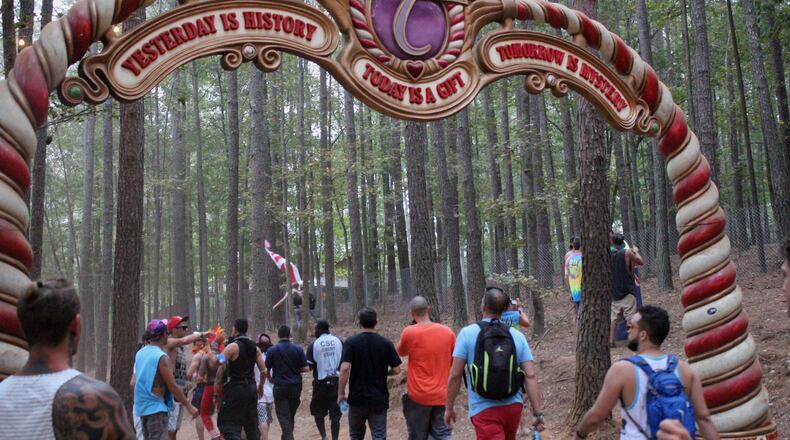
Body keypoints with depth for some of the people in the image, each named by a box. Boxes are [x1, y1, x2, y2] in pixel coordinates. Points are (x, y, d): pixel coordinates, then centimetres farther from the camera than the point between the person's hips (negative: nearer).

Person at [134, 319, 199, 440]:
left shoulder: (140, 353, 7)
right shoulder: (161, 357, -18)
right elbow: (173, 386, -18)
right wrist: (189, 406, -13)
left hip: (142, 406, 9)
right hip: (156, 407, -9)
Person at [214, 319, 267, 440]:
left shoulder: (232, 347, -10)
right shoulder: (255, 348, 8)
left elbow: (220, 372, -15)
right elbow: (264, 372, 8)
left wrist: (216, 394, -9)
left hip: (235, 389, -6)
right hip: (251, 389, 6)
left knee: (229, 425, -4)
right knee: (252, 425, 16)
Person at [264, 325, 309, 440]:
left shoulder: (272, 350, -5)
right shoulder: (298, 349, -2)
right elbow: (306, 368, -4)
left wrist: (271, 379, 19)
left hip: (280, 387, -2)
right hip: (295, 387, 2)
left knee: (283, 417, 0)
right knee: (291, 416, 17)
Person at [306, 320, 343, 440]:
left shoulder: (314, 345, -6)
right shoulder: (338, 341, 2)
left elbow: (309, 366, -7)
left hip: (321, 382, -2)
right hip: (336, 381, 2)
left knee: (318, 411, 15)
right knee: (335, 414, 6)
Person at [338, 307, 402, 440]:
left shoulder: (351, 342, -8)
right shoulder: (386, 343, -3)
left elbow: (345, 369, -17)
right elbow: (396, 370, -3)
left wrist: (341, 393, -7)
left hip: (357, 398, 0)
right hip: (379, 399, 0)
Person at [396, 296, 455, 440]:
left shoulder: (409, 332, -13)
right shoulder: (447, 331, -2)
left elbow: (401, 353, 6)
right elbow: (454, 360, 8)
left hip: (418, 395, -3)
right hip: (441, 394, 3)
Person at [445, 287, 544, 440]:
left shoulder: (467, 333, -7)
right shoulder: (517, 336, 1)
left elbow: (455, 375, -7)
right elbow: (530, 376, -3)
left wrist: (449, 408, 4)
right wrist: (538, 413, 0)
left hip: (485, 410, -5)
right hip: (513, 406, 5)